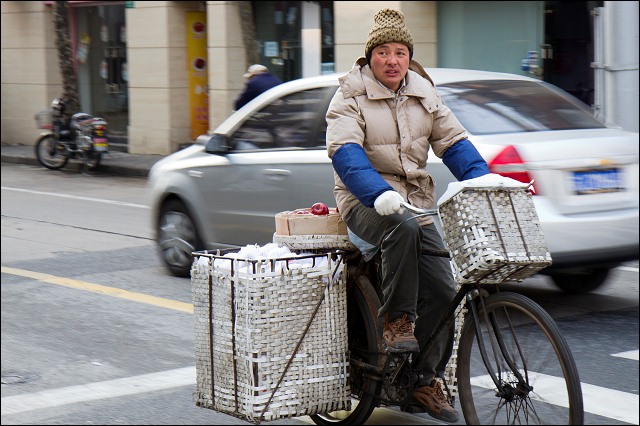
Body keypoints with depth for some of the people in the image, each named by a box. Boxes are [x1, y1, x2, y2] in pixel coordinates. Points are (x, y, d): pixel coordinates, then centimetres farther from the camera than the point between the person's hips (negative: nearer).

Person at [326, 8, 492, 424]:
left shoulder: (424, 94, 10)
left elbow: (454, 143, 7)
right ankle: (396, 321, -22)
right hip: (367, 202, -5)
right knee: (403, 228, -38)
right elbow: (345, 152, -21)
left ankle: (425, 382, 7)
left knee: (442, 291, -6)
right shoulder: (351, 97, -6)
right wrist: (379, 194, -38)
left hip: (416, 202, 5)